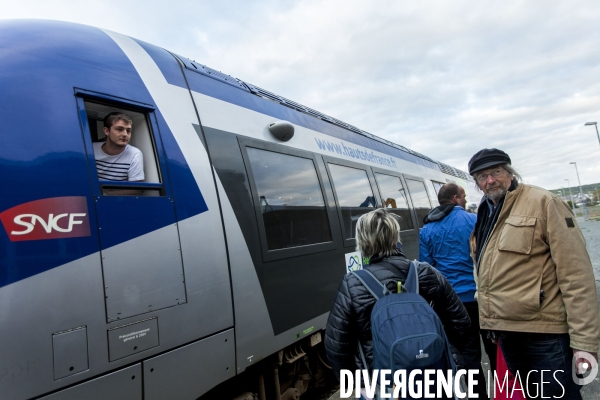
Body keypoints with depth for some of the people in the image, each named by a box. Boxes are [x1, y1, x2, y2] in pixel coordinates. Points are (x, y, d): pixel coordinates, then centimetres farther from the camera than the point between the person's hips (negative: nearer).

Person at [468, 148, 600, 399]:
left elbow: (576, 274, -15)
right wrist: (488, 321, 14)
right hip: (505, 333, 7)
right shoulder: (484, 216, 10)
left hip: (545, 333, -7)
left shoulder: (542, 203, -11)